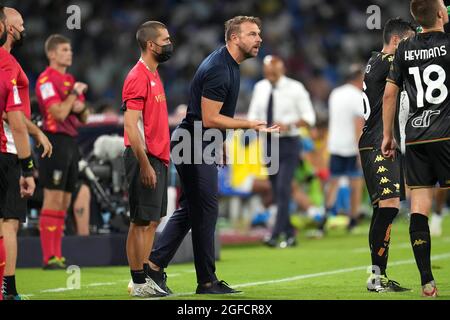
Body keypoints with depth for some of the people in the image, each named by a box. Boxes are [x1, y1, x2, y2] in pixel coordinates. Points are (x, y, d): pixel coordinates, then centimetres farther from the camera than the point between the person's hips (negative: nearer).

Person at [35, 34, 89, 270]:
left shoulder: (70, 80, 18)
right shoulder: (46, 79, -10)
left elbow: (84, 118, 21)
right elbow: (59, 113, -20)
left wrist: (81, 108, 0)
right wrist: (74, 93, -9)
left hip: (71, 142, 9)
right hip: (55, 141, -9)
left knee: (64, 202, 8)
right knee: (53, 199, -9)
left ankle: (57, 255, 11)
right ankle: (49, 258, -9)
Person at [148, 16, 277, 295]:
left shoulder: (229, 65, 12)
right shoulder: (218, 70, -21)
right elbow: (209, 118, -22)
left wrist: (219, 145, 22)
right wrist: (248, 124, -16)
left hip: (203, 146, 10)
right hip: (195, 148, -10)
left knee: (190, 209, 12)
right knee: (206, 211, -5)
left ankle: (155, 264, 14)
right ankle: (207, 282, 1)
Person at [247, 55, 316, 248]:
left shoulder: (295, 88, -7)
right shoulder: (260, 88, 6)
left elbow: (309, 118, -6)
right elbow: (253, 116, 16)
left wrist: (288, 125, -21)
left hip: (289, 143, -5)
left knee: (283, 189, -17)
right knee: (277, 192, 8)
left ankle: (275, 235, -20)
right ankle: (289, 234, 18)